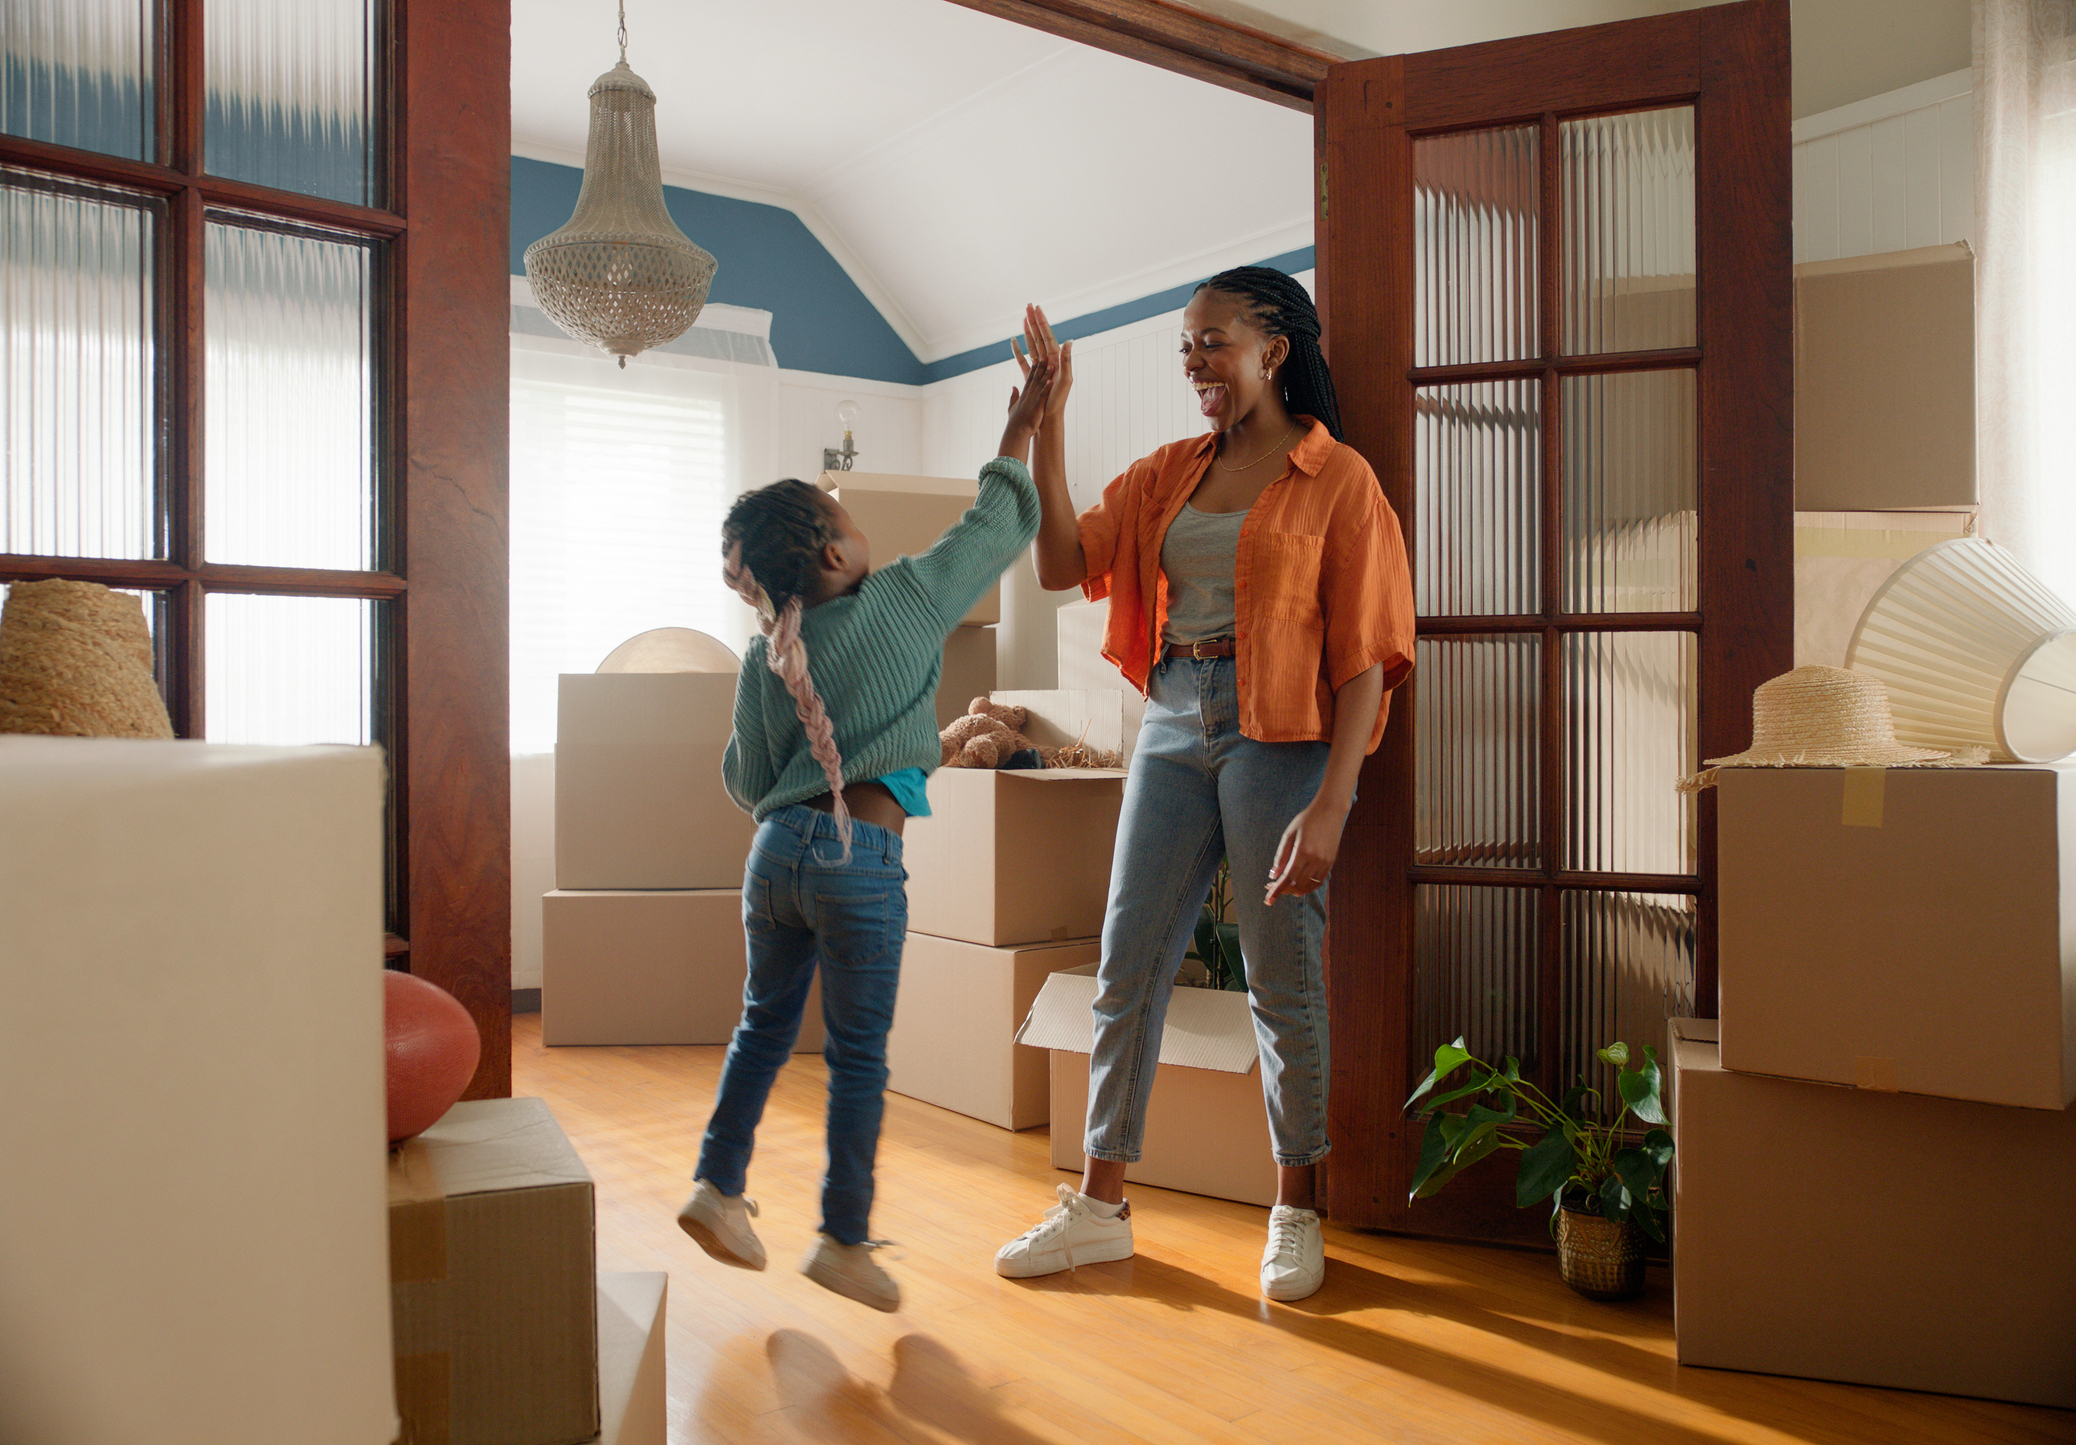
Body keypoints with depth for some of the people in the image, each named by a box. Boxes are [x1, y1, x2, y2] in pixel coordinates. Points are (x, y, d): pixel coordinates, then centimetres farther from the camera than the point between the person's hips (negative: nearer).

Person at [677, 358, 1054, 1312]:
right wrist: (1020, 431, 19)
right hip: (860, 857, -5)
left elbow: (746, 781, 13)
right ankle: (844, 1240, 12)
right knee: (859, 1054, 4)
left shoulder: (763, 657, 9)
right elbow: (997, 528, 7)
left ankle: (718, 1184, 26)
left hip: (776, 849, 5)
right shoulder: (900, 601, -4)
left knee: (764, 1025, 21)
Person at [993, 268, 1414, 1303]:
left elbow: (1364, 660, -8)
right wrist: (1047, 421, -1)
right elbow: (1063, 563, 4)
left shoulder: (1338, 480, -3)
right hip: (1173, 729, 5)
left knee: (1282, 980, 4)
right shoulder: (1169, 472, 13)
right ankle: (1100, 1207, 21)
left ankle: (1296, 1214, 23)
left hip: (1282, 737, -5)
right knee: (1127, 970, 7)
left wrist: (1329, 808, -16)